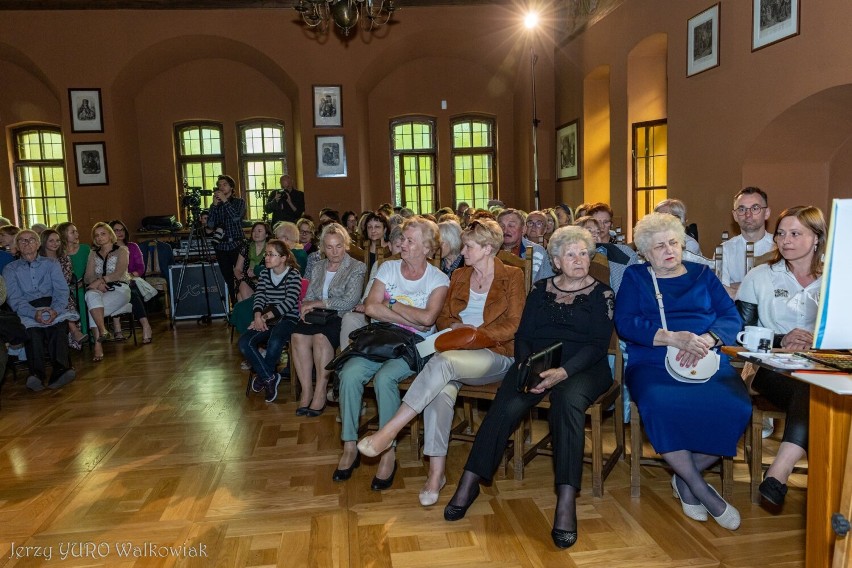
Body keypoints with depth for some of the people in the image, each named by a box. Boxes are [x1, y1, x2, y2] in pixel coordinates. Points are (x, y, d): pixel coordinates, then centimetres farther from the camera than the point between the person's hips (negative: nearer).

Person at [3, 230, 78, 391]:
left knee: (58, 325, -35)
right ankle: (36, 374, -55)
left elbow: (62, 291, 8)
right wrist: (34, 313, -17)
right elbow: (14, 299, 4)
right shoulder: (10, 269, 18)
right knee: (31, 330, -36)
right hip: (27, 310, 0)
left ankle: (60, 370, -56)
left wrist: (55, 310, -15)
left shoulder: (51, 265, 21)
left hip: (52, 307, 0)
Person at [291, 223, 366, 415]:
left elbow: (350, 301, -11)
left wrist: (317, 303, -10)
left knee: (321, 337, -34)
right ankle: (306, 390, -20)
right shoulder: (318, 267, 19)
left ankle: (320, 392, -24)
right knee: (298, 335, -27)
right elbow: (309, 297, 18)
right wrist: (306, 307, -7)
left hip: (341, 318, -4)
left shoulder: (357, 268, 1)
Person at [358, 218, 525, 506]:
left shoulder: (512, 276, 4)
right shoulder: (459, 276, 19)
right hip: (456, 352, 4)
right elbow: (443, 316, 21)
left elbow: (514, 326, -4)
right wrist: (454, 327, -2)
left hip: (495, 354, -4)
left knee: (442, 362, -35)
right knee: (441, 388, -31)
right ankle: (436, 472, -27)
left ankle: (388, 431, -33)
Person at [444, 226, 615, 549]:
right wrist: (525, 364, -12)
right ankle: (469, 483, -21)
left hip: (582, 367, -2)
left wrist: (562, 372, -21)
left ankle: (567, 500, -36)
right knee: (507, 404, -27)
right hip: (536, 364, 2)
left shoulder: (601, 294, 7)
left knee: (567, 399, -37)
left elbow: (598, 344, -5)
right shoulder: (540, 290, 16)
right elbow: (523, 335, 11)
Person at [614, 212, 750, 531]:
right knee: (660, 407, -35)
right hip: (652, 365, -2)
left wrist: (706, 340, -14)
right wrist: (673, 338, -16)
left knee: (737, 407, -28)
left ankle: (685, 478, -5)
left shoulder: (703, 275, 22)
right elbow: (625, 323, -2)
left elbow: (732, 317, 8)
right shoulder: (634, 277, 15)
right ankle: (701, 490, -12)